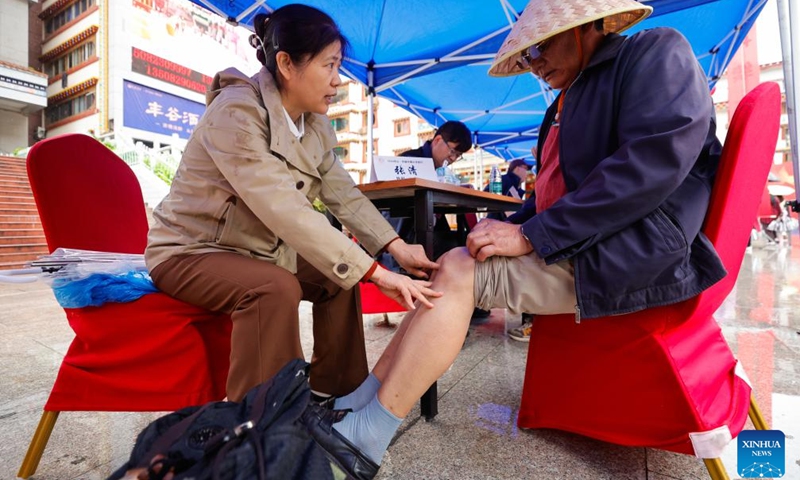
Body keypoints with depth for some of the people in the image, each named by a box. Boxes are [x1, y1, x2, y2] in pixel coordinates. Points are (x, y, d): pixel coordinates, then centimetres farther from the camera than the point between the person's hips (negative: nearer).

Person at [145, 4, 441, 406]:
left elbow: (345, 195, -5)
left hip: (254, 250, 7)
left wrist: (396, 247, -18)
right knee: (276, 286, -33)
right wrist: (375, 273, -38)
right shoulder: (236, 111, -26)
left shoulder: (315, 125, -2)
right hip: (189, 251, -7)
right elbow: (286, 210, -36)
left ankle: (338, 391, 14)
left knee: (340, 275, 0)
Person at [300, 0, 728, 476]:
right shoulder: (568, 102, 21)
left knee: (458, 271, -21)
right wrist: (508, 230, 2)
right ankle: (361, 402, 4)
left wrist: (531, 235, -22)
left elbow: (656, 160, -20)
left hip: (629, 253, -9)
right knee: (452, 268, 0)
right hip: (574, 246, 9)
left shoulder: (657, 52, -3)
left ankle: (366, 437, -10)